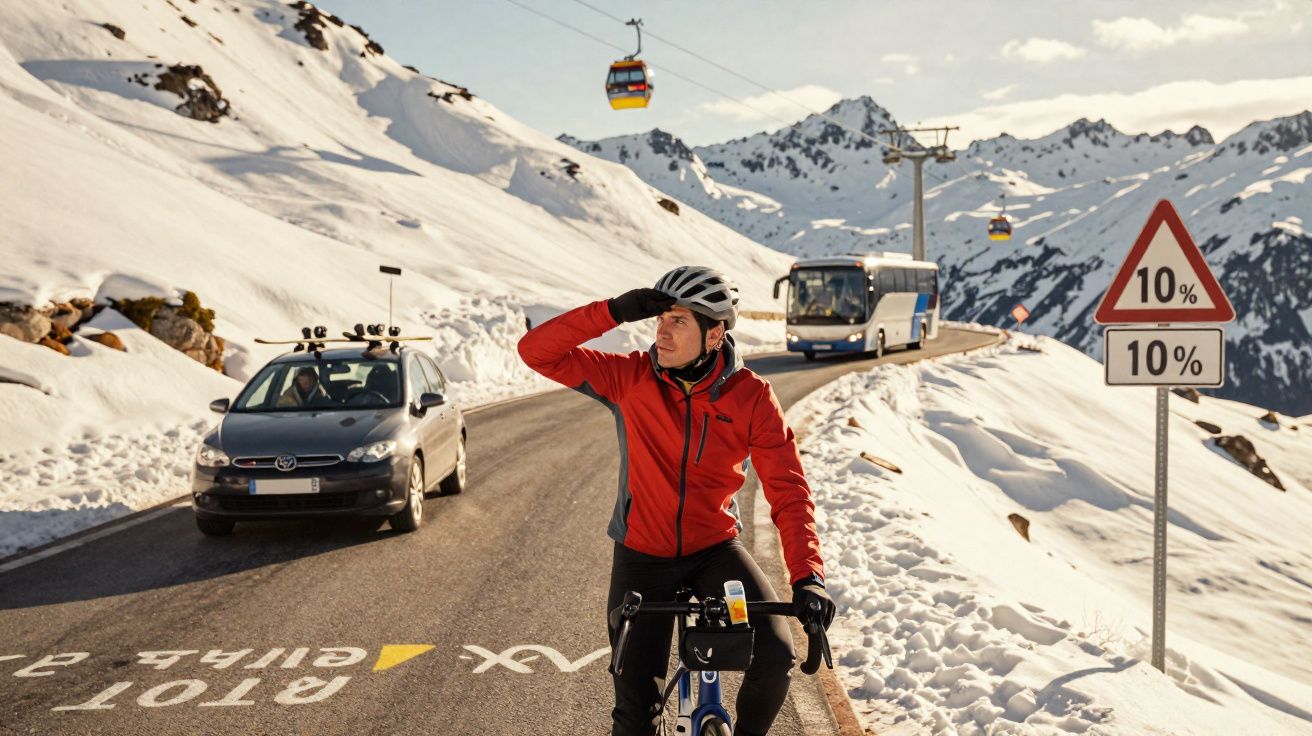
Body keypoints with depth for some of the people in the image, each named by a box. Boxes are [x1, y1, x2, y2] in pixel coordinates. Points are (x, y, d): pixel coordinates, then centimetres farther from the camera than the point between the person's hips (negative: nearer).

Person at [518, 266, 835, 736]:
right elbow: (537, 352, -17)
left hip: (715, 550, 0)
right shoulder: (631, 378, -12)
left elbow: (788, 490, -18)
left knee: (776, 659, -19)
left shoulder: (751, 396, -14)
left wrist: (807, 576, -32)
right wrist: (614, 311, -30)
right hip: (642, 556, 0)